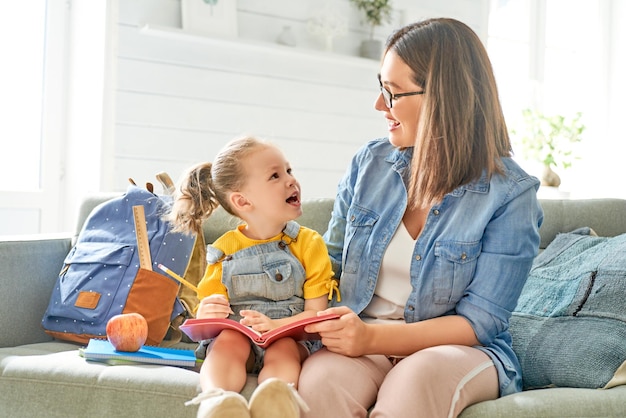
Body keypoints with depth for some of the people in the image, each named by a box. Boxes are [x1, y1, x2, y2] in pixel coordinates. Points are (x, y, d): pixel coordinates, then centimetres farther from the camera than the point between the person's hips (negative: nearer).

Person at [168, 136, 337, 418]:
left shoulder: (309, 243, 5)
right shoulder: (225, 249, 8)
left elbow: (316, 313, -3)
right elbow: (206, 312, 9)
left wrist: (275, 325, -23)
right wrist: (206, 314, -18)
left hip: (290, 338, -1)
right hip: (236, 335, 1)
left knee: (283, 349, -34)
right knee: (229, 340, -33)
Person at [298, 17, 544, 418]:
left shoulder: (510, 193, -8)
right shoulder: (368, 164, 6)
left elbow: (481, 321, -11)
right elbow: (330, 264, 15)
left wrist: (374, 338, -24)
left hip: (458, 350, -2)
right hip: (359, 343, 3)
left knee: (421, 374, -39)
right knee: (321, 378, -34)